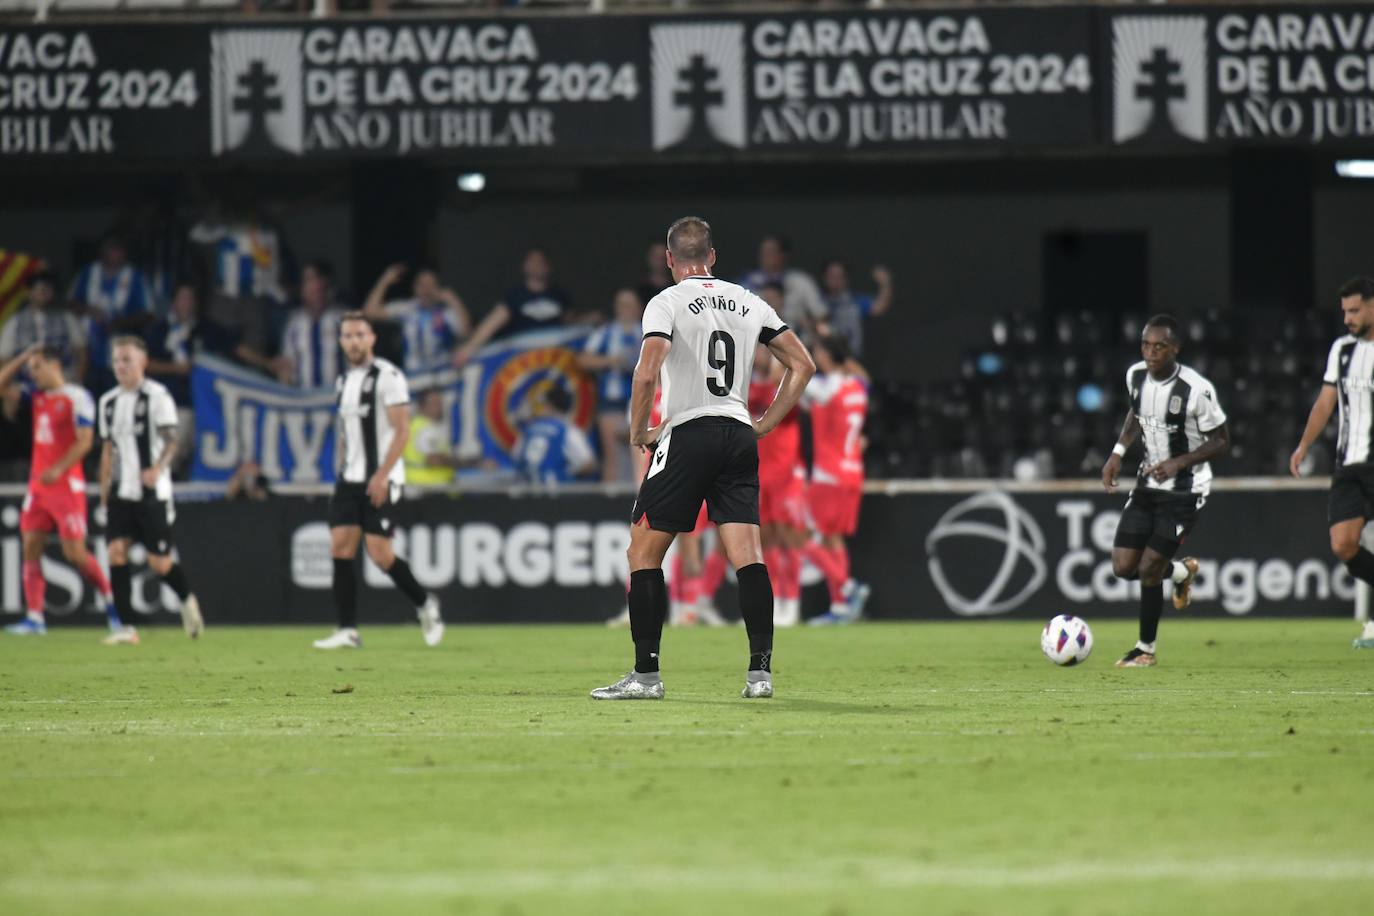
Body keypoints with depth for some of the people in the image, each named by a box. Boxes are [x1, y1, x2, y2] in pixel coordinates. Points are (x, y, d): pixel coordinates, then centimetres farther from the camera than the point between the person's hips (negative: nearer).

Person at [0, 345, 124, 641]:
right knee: (30, 545, -1)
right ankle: (34, 618, -3)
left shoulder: (77, 397, -8)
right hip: (38, 483, 7)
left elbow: (85, 441, -15)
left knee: (75, 551, -10)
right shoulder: (37, 396, 14)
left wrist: (58, 469, -23)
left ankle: (111, 605, 0)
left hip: (66, 484, -7)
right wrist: (24, 357, 9)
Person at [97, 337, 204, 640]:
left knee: (160, 564, -2)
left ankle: (187, 600, 29)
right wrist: (104, 497, 16)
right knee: (116, 552, -11)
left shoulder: (157, 396, -6)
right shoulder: (108, 402, 12)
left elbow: (171, 441, -13)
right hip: (120, 494, 5)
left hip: (152, 493, -5)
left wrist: (158, 468, -33)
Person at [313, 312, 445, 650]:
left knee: (379, 553, -9)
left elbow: (402, 431, -14)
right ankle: (348, 631, -5)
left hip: (381, 480, -7)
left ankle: (424, 606, 15)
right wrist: (344, 467, 18)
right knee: (340, 548, -4)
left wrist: (382, 476, -21)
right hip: (349, 479, 7)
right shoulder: (344, 380, 14)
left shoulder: (387, 377, -9)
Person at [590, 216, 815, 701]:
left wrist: (638, 432, -3)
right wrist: (765, 424, 16)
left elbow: (647, 373, -17)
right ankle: (760, 670, -11)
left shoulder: (667, 303, -3)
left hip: (688, 434, -4)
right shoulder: (749, 303, 13)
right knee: (748, 554, -1)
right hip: (739, 434, 4)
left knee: (643, 552, 3)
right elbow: (802, 364, 14)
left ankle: (646, 674, -2)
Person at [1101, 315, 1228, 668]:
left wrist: (1178, 463, -25)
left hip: (1185, 490, -6)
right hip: (1149, 484, 6)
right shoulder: (1136, 375, -4)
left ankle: (1146, 649, 14)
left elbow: (1221, 441, -13)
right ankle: (1182, 571, 33)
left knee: (1148, 569, -8)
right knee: (1123, 567, 1)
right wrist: (1118, 453, 5)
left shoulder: (1196, 390, -22)